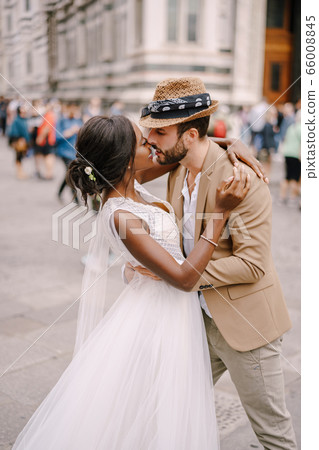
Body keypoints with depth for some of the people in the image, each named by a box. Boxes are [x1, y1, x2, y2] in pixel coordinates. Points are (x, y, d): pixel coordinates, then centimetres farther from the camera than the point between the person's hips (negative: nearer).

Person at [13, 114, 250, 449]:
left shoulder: (129, 183, -5)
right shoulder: (121, 217, -28)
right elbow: (184, 277, -28)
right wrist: (221, 211, -30)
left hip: (168, 306, 8)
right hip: (161, 312, -8)